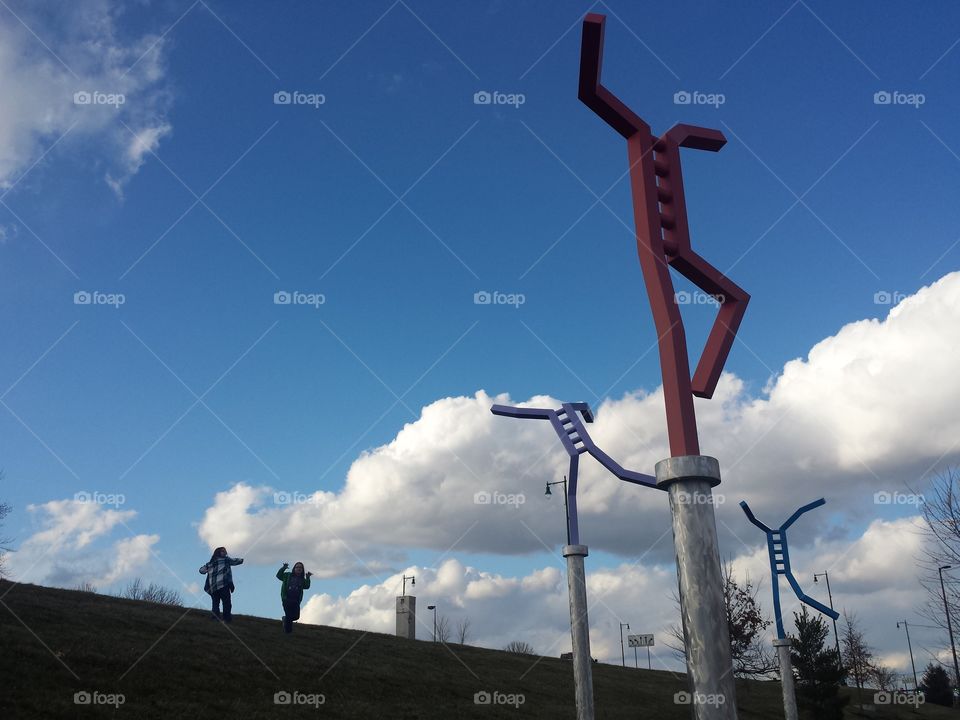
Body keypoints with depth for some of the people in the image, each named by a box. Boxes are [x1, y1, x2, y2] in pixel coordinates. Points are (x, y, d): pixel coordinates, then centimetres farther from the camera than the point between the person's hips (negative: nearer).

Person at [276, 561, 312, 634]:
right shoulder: (288, 575, 8)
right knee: (289, 616, -6)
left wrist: (308, 578, -13)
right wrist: (283, 568, -11)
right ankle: (287, 631, 9)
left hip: (296, 600, 3)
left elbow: (306, 586, -2)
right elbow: (279, 575, 1)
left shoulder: (302, 579, 13)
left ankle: (285, 619, 32)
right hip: (287, 599, -3)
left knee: (296, 616, 2)